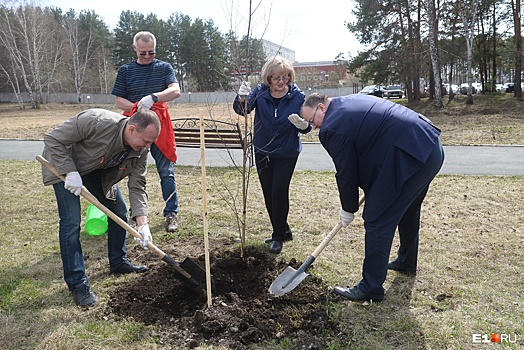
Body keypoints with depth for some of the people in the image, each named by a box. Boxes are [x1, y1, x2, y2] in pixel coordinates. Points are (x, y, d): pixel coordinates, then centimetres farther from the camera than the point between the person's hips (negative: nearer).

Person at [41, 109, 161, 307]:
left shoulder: (140, 150, -20)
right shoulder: (96, 122, -38)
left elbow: (137, 186, -17)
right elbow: (53, 140, -27)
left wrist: (142, 224, -25)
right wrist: (70, 172, -32)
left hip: (98, 170, 6)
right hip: (63, 164, -6)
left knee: (119, 211, 5)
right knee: (71, 222, -12)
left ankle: (118, 263, 24)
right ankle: (77, 283, -1)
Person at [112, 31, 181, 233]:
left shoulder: (164, 68, 7)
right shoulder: (125, 71, 11)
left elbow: (176, 91, -9)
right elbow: (119, 101, 7)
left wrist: (153, 97, -25)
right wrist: (137, 107, -12)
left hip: (160, 126, -1)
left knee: (166, 172, -1)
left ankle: (171, 214, 8)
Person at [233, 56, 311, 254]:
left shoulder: (298, 97, -13)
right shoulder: (260, 92, -9)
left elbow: (307, 127, -12)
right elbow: (241, 110, -20)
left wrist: (303, 124, -36)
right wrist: (242, 98, -43)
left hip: (287, 153, -3)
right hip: (262, 151, 4)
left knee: (279, 191, -9)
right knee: (268, 194, 10)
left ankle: (278, 236, 10)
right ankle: (283, 231, 29)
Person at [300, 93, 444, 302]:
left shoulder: (332, 128, -12)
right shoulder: (350, 102, 18)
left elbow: (346, 173, -7)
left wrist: (348, 209, 9)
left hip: (409, 158, -11)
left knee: (377, 222, -3)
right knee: (408, 211, 28)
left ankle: (371, 289, 7)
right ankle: (406, 262, 49)